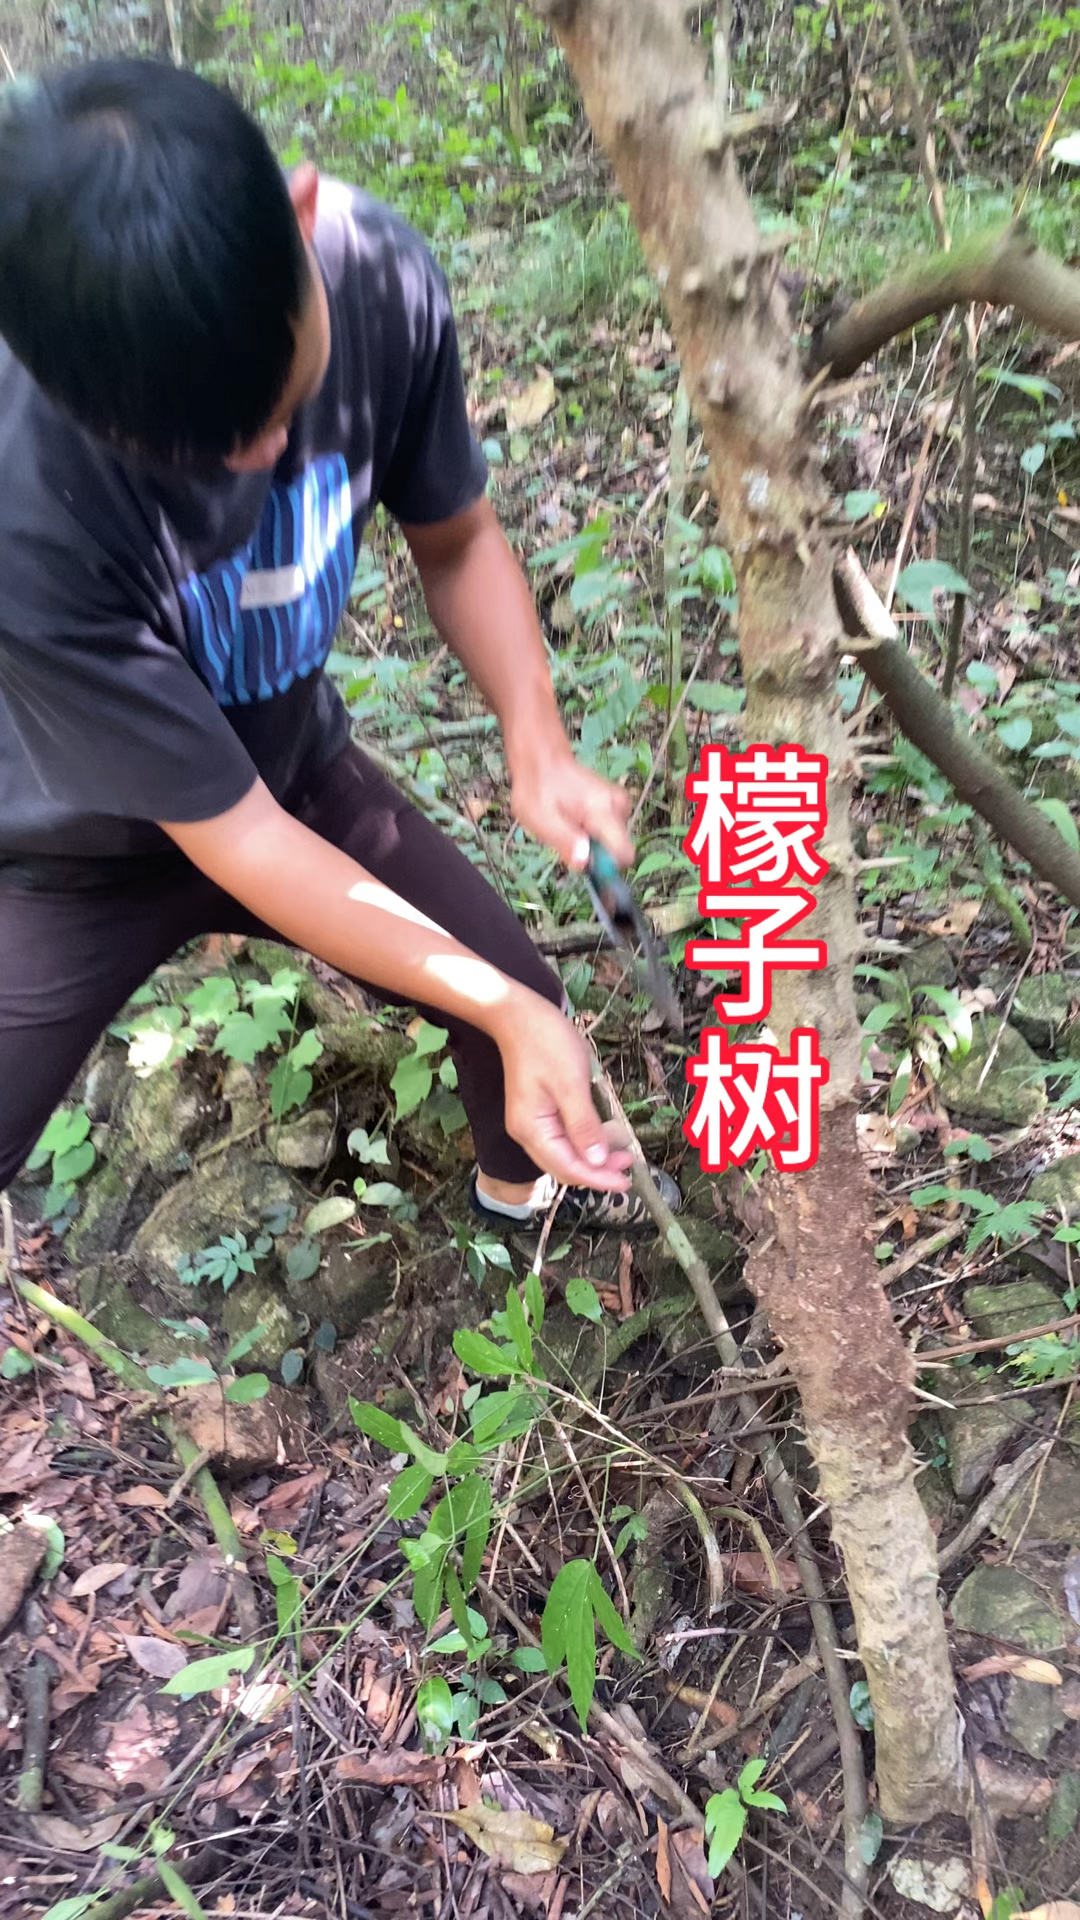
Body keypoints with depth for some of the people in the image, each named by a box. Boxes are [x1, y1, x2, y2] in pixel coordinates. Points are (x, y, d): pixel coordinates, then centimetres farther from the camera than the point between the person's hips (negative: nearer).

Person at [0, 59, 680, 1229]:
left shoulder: (380, 279, -25)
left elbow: (454, 537, -7)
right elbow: (234, 838, -31)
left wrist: (536, 746, -24)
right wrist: (499, 1011, -34)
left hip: (291, 763, 5)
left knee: (524, 991, 11)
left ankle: (519, 1178, 46)